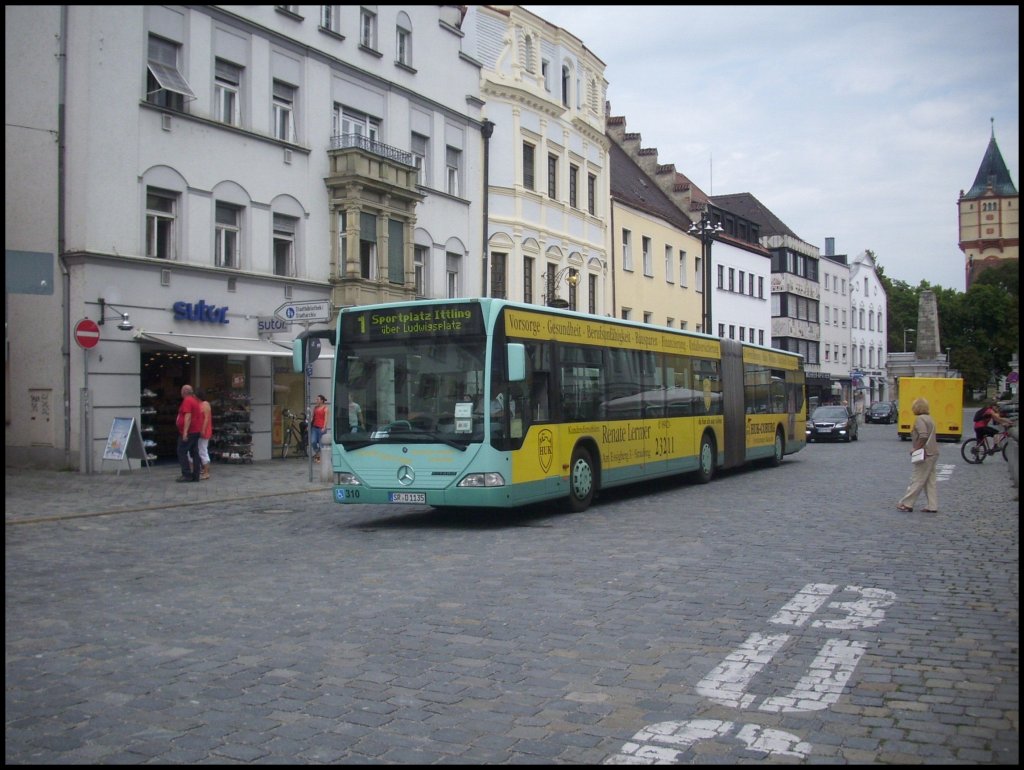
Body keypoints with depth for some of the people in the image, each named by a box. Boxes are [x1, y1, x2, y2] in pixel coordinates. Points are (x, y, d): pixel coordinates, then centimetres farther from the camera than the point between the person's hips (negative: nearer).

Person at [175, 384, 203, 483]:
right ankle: (195, 475, 7)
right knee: (194, 452, 8)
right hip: (196, 431, 9)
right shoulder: (195, 400, 16)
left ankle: (186, 475, -9)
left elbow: (188, 417, -21)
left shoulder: (187, 401, -13)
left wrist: (185, 432, -23)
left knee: (182, 452, -5)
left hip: (188, 432, -9)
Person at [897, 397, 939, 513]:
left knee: (917, 480, -4)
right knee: (930, 481, 10)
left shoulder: (920, 419, -14)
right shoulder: (929, 418, 16)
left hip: (925, 454, -10)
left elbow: (923, 436, -24)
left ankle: (906, 504, 1)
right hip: (932, 453, 10)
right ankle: (932, 506, 10)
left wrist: (916, 449, -17)